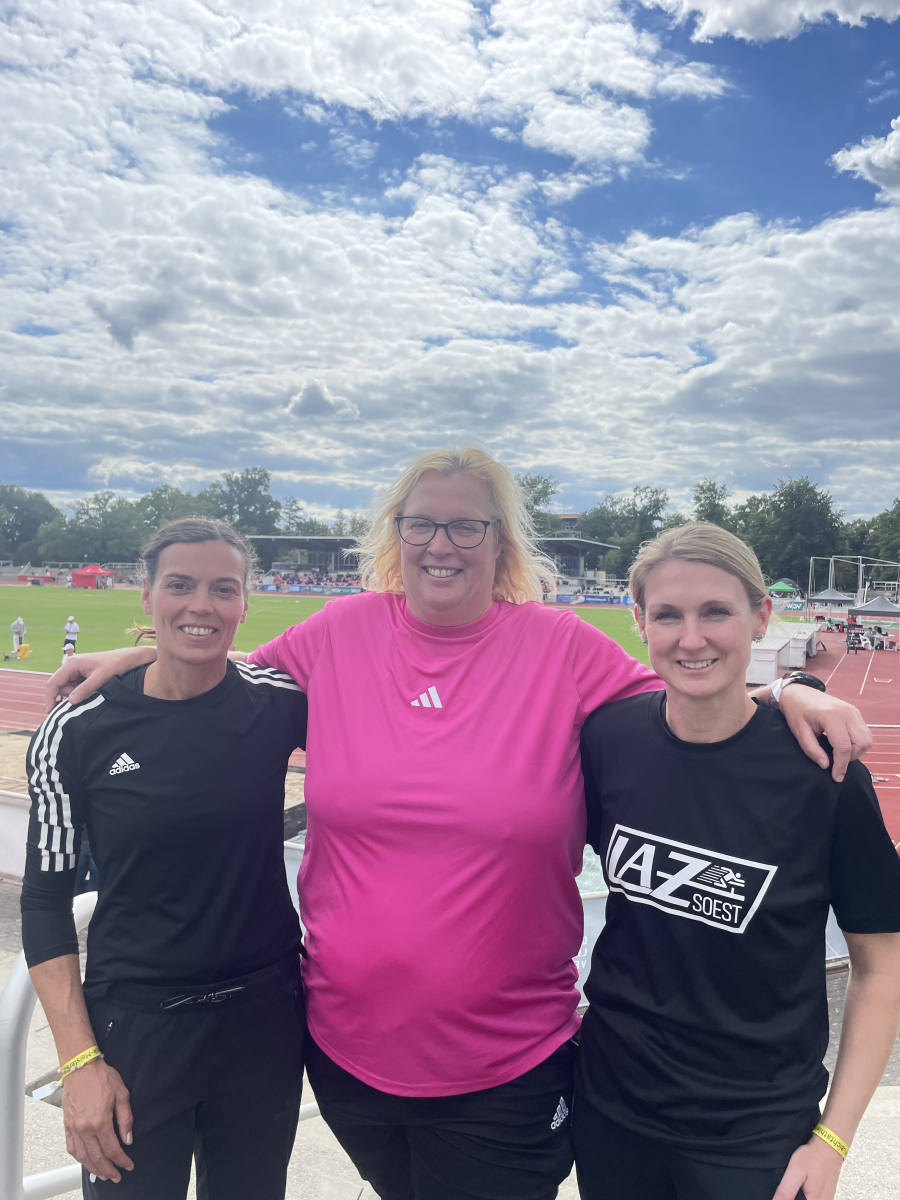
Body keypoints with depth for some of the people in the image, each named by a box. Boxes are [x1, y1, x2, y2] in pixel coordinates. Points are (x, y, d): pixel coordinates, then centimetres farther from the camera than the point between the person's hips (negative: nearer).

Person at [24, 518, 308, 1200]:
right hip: (134, 1029, -1)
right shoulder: (78, 731, -10)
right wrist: (79, 1060, -7)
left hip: (265, 1017, 2)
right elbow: (46, 899, -4)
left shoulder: (280, 702, -9)